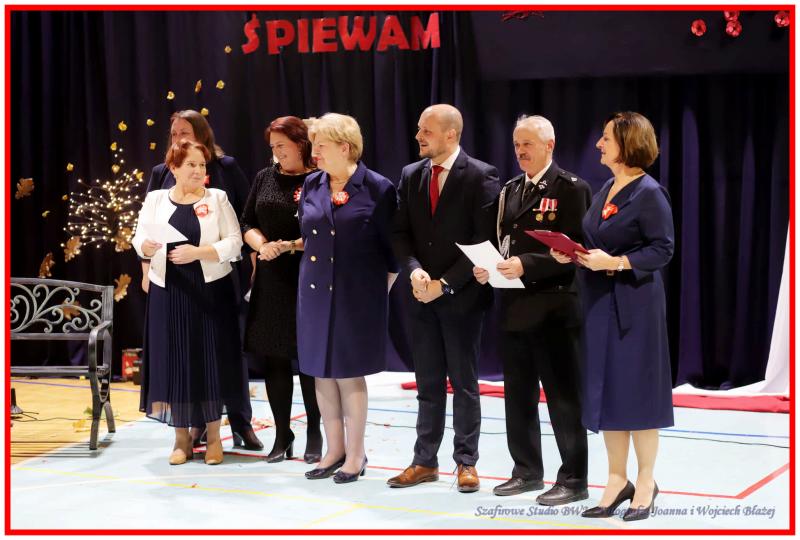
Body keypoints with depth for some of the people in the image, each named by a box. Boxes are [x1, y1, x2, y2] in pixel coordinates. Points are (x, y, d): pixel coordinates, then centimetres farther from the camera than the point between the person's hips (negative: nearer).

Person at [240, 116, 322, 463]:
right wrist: (262, 245, -7)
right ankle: (282, 435, 17)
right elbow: (248, 223, 12)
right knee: (273, 357, 7)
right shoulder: (265, 178, 10)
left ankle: (314, 434, 15)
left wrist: (290, 246, -18)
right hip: (270, 278, 5)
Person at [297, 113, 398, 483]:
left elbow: (391, 246, -3)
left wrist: (381, 288, -2)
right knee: (321, 373, 8)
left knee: (349, 374, 2)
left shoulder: (377, 189, -7)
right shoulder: (311, 186, 6)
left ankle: (355, 455, 14)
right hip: (315, 292, 5)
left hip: (357, 295, -5)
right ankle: (335, 450, 21)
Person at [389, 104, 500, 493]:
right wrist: (414, 270, -10)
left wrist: (446, 283, -14)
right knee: (428, 384, 9)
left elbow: (484, 239, -12)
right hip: (422, 296, 4)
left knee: (464, 383, 5)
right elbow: (401, 232, 9)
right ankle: (424, 461, 16)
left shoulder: (480, 176, -8)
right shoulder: (411, 175, 9)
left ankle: (466, 463, 13)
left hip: (461, 296, -4)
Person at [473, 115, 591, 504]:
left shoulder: (571, 189, -7)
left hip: (553, 308, -7)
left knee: (564, 398, 0)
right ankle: (527, 471, 24)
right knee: (518, 396, 13)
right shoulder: (509, 191, 15)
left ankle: (574, 479, 8)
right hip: (513, 308, 7)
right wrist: (487, 268, -3)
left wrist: (527, 265, -23)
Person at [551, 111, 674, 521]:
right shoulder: (606, 190, 13)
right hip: (599, 301, 8)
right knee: (606, 391, 9)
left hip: (634, 303, -8)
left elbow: (663, 249, -15)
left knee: (637, 391, 0)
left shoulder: (649, 193, -11)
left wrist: (615, 263, -22)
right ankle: (617, 480, 18)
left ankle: (646, 483, 12)